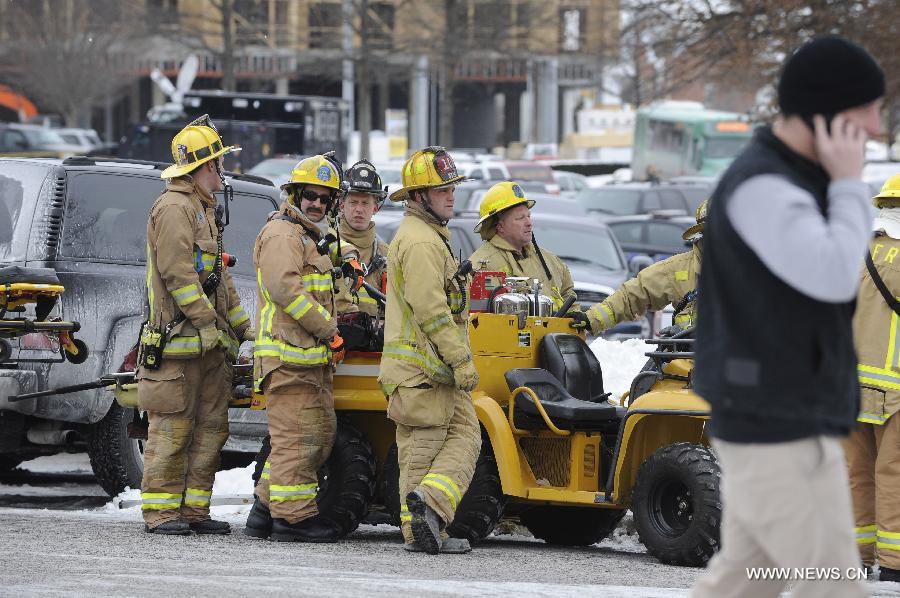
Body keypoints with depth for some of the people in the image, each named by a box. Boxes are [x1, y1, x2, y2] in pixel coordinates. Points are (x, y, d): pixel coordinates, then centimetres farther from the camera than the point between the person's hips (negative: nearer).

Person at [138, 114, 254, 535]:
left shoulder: (203, 210, 22)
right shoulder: (174, 209, -11)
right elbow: (179, 275, -18)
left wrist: (242, 325, 21)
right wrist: (211, 326, -18)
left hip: (210, 343, 10)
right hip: (179, 340, -10)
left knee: (210, 427, 8)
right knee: (172, 428, -7)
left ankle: (194, 510, 11)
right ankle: (160, 512, -4)